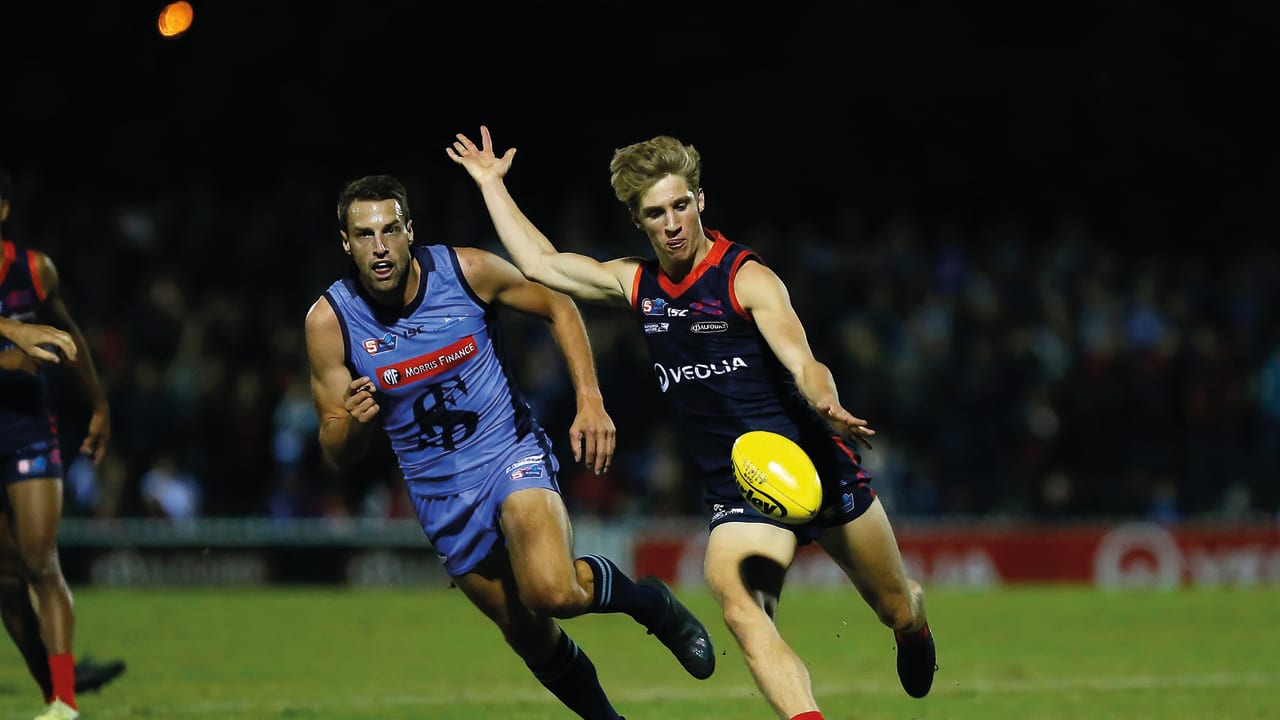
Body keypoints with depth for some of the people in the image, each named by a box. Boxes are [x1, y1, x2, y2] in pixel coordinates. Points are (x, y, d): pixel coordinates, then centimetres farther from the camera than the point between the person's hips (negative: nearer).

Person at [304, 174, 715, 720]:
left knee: (552, 592, -29)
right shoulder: (330, 321, -13)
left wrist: (590, 401, -7)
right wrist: (355, 424, -31)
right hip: (442, 496, 2)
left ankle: (651, 602, 2)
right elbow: (336, 456, -7)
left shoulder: (467, 271, -15)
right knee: (530, 637, 10)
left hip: (512, 452, -2)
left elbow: (559, 307, 3)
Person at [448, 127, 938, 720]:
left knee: (897, 611, 12)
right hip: (737, 492, 3)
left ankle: (915, 624, 50)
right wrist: (491, 182, 20)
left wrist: (827, 407, -42)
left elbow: (804, 365, -21)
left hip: (816, 468, -3)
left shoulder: (747, 278, -10)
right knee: (741, 611, -27)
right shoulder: (637, 284, 7)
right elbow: (539, 263, 17)